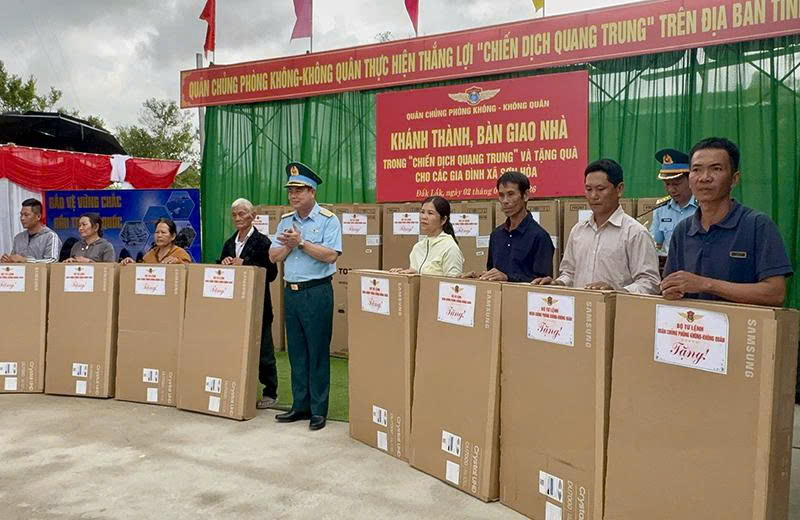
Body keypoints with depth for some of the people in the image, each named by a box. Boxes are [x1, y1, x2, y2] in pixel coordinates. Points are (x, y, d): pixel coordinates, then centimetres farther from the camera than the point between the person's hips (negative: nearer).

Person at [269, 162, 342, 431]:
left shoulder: (328, 220, -6)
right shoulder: (285, 221, 13)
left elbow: (330, 255, -17)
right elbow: (273, 256, 8)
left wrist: (301, 242, -14)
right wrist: (290, 244, -9)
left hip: (317, 292, -6)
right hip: (291, 292, 6)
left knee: (317, 353, -1)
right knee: (296, 352, 10)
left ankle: (318, 410, 8)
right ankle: (300, 406, 20)